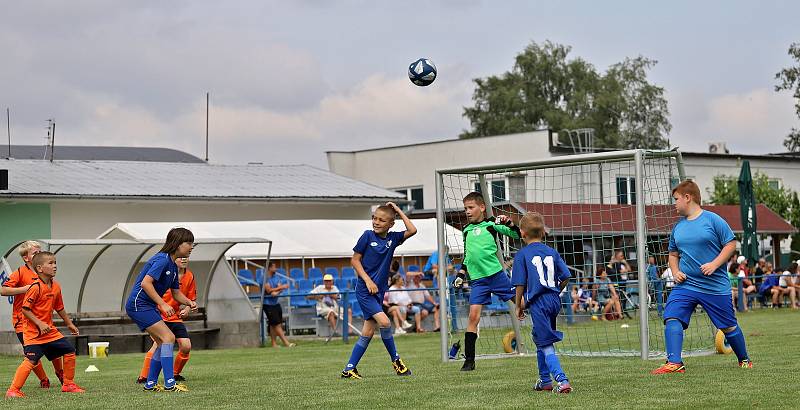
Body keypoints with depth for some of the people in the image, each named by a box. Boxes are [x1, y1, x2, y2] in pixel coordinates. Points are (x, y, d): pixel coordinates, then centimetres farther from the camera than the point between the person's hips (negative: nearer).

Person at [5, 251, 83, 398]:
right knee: (31, 360, -17)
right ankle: (13, 390, -12)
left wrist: (69, 324, 27)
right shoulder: (35, 287, -18)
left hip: (50, 330, 8)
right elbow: (25, 309, -18)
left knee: (69, 351, 9)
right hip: (33, 332, -8)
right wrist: (40, 324, -22)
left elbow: (59, 308, 21)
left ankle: (68, 384, 23)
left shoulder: (56, 287, 7)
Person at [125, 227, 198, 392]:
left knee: (162, 342, 13)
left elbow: (176, 293, 19)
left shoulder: (173, 266, 14)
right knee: (168, 337, -17)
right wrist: (163, 304, -27)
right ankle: (169, 383, -20)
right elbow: (146, 283, -27)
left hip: (148, 306, 11)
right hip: (138, 304, -11)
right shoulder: (162, 260, -17)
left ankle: (150, 384, 18)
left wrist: (189, 303, 0)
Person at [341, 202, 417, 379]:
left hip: (379, 291, 6)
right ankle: (396, 360, -3)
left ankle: (349, 369, 11)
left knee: (368, 333, 5)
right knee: (384, 322, -20)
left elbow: (412, 230, -7)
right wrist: (368, 280, -14)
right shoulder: (368, 236, -7)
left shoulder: (393, 238, 4)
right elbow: (355, 260, -4)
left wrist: (398, 210, -3)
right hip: (364, 290, -6)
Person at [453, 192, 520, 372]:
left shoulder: (491, 224, 0)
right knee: (473, 315, -6)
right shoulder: (467, 230, 15)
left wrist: (508, 223, -20)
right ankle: (469, 360, -4)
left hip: (496, 274, -3)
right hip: (477, 279, 3)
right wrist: (461, 273, 17)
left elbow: (516, 235, -3)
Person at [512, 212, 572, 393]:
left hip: (538, 303, -6)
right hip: (554, 300, 6)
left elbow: (520, 284, -6)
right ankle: (545, 380, 30)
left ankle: (562, 380, -18)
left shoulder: (522, 255, -4)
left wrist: (519, 306, 5)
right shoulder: (552, 252, 9)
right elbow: (566, 277, 6)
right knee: (541, 340, 23)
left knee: (546, 345, -5)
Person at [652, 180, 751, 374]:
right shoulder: (678, 227, 10)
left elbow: (731, 244, -5)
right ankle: (675, 363, -23)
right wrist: (675, 271, 2)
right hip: (685, 284, 4)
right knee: (672, 318, -18)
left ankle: (744, 360, 30)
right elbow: (673, 254, 21)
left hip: (715, 286, -4)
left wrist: (714, 264, -17)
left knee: (729, 327, 7)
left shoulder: (713, 220, -7)